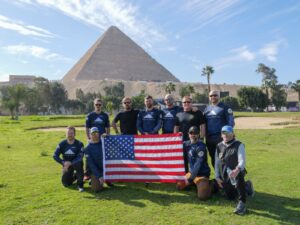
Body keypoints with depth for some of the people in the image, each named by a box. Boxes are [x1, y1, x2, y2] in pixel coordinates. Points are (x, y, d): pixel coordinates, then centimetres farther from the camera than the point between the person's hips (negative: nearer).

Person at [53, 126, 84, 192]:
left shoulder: (79, 144, -14)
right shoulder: (62, 144, -5)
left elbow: (80, 157, -23)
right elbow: (55, 156, -9)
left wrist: (70, 163, -37)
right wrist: (63, 163, -24)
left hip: (75, 163, -3)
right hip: (66, 165, 3)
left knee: (78, 164, -38)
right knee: (66, 183, -3)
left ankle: (80, 185, -21)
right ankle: (74, 176, 32)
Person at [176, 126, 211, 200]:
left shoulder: (200, 146, -22)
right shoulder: (187, 143, 2)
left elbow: (198, 164, -25)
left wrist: (190, 178, -25)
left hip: (202, 174, -8)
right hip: (191, 172, 8)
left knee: (202, 196, -22)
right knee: (179, 186, 15)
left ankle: (208, 186, 7)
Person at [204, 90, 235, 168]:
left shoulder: (225, 107, -1)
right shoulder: (207, 108, 16)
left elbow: (231, 122, -5)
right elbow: (203, 123, 18)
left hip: (221, 137, -5)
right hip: (209, 138, 5)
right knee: (213, 159, 11)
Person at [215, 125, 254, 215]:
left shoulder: (239, 145, -8)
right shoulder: (219, 146, 7)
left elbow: (242, 161, -21)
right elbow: (217, 162, 13)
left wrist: (237, 170, -41)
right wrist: (217, 177, 7)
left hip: (236, 173, -5)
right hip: (224, 177, 5)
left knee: (238, 175, -40)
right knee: (230, 197, 7)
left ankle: (242, 203, -29)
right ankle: (246, 187, 34)